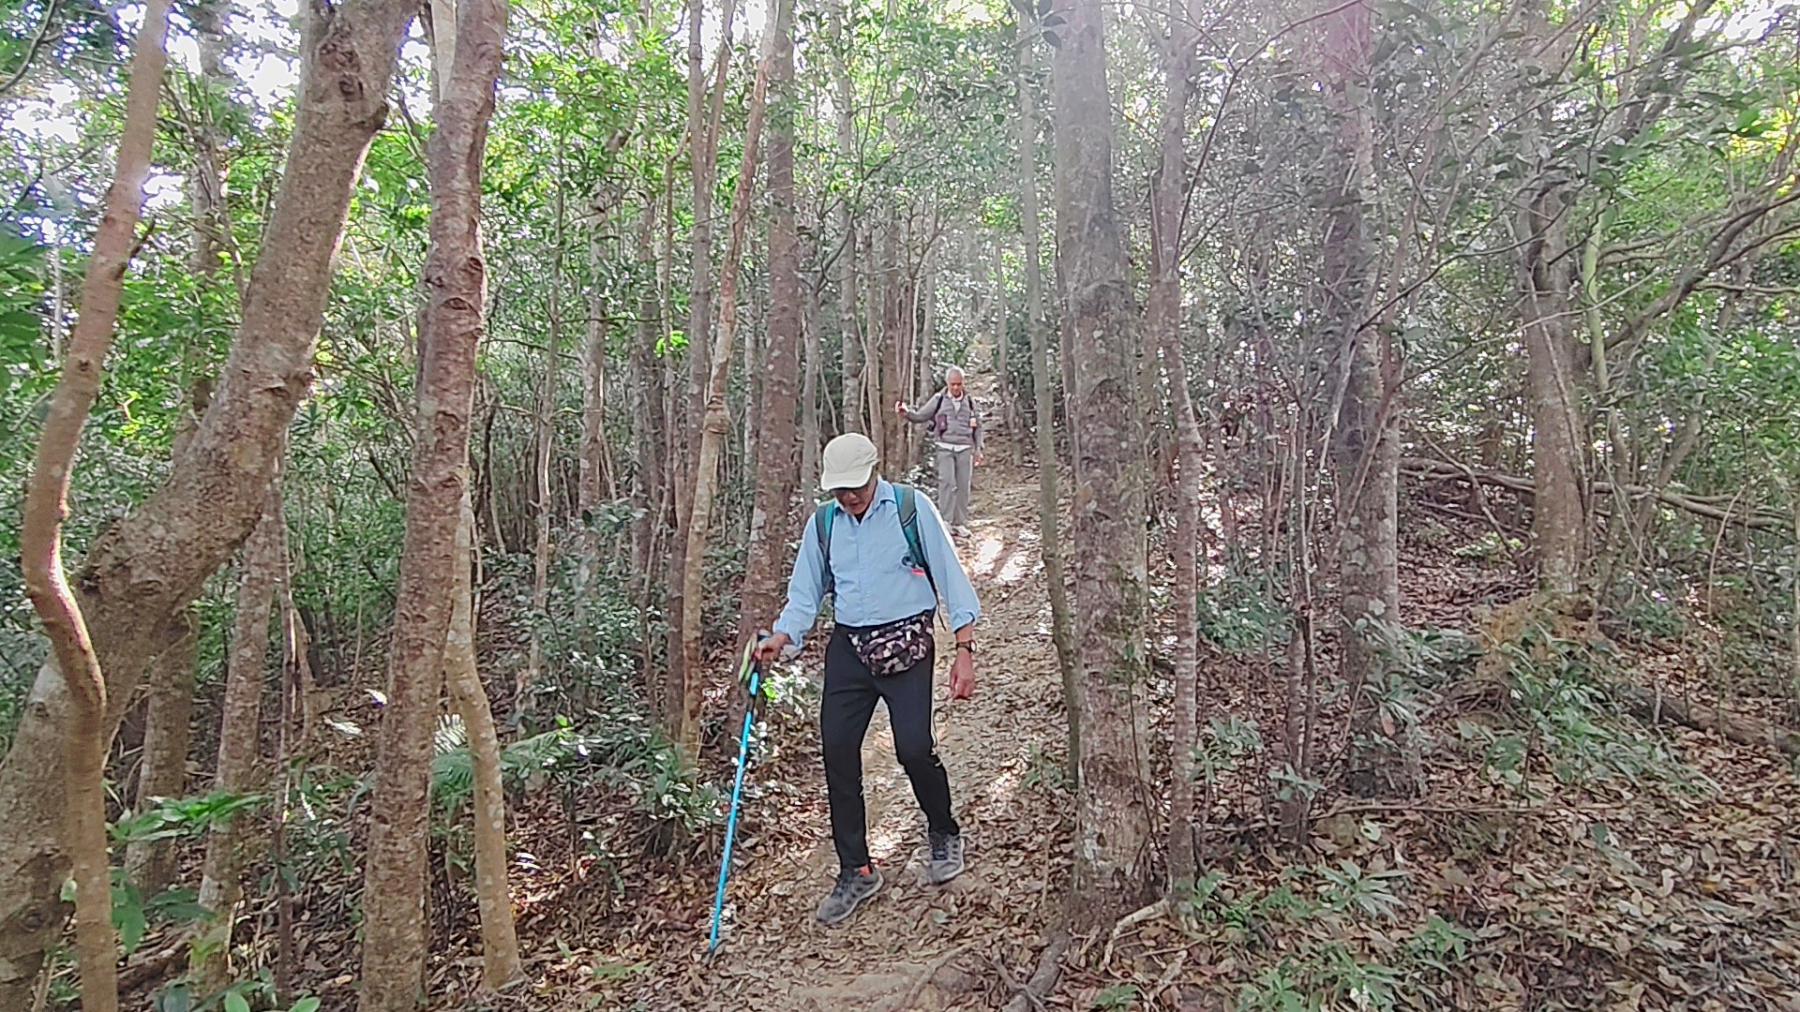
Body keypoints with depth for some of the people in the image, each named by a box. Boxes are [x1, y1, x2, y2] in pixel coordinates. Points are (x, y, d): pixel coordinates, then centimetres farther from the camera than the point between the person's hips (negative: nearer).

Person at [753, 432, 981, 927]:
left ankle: (944, 835, 20)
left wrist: (965, 650, -8)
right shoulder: (822, 524, 8)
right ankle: (855, 872, 14)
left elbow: (949, 576, -3)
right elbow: (805, 595, 11)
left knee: (914, 748, -13)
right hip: (848, 647, 4)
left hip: (907, 643, -4)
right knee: (837, 749, -2)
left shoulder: (911, 508, -4)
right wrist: (780, 639, -9)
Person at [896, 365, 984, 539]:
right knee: (947, 483, -13)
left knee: (963, 486, 3)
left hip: (965, 449, 2)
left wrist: (978, 450, 14)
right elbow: (920, 416, 4)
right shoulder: (939, 400, 1)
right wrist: (906, 412, -16)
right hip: (945, 448, -2)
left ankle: (961, 523, 12)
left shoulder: (970, 402, 8)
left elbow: (977, 427, 16)